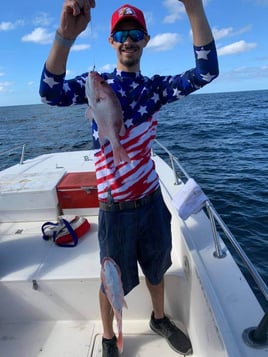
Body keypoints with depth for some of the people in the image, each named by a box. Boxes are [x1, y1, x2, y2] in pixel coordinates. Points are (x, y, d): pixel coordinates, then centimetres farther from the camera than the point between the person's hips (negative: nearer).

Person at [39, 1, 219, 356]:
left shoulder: (156, 86, 2)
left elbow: (206, 71, -11)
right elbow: (51, 93, -22)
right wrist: (66, 34, -38)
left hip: (151, 197, 4)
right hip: (116, 206, -3)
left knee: (156, 267, 24)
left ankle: (159, 319, 53)